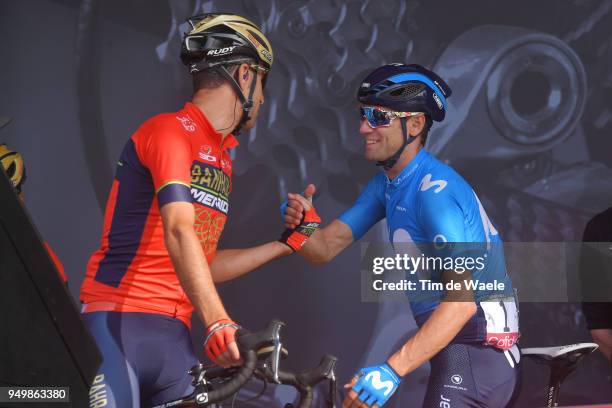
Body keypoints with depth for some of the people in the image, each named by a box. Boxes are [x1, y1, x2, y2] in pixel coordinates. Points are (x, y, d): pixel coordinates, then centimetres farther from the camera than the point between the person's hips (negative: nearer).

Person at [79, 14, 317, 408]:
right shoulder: (170, 131, -8)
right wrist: (218, 322, -35)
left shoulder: (222, 159, 18)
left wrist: (286, 245, 26)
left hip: (173, 335, 8)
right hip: (119, 322, -8)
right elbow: (179, 231, -23)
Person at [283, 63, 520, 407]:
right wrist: (301, 225, -18)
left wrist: (393, 370, -36)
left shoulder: (436, 190, -20)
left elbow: (463, 299, -28)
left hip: (477, 350, -9)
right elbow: (325, 249, 6)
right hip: (454, 347, 9)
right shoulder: (388, 184, 9)